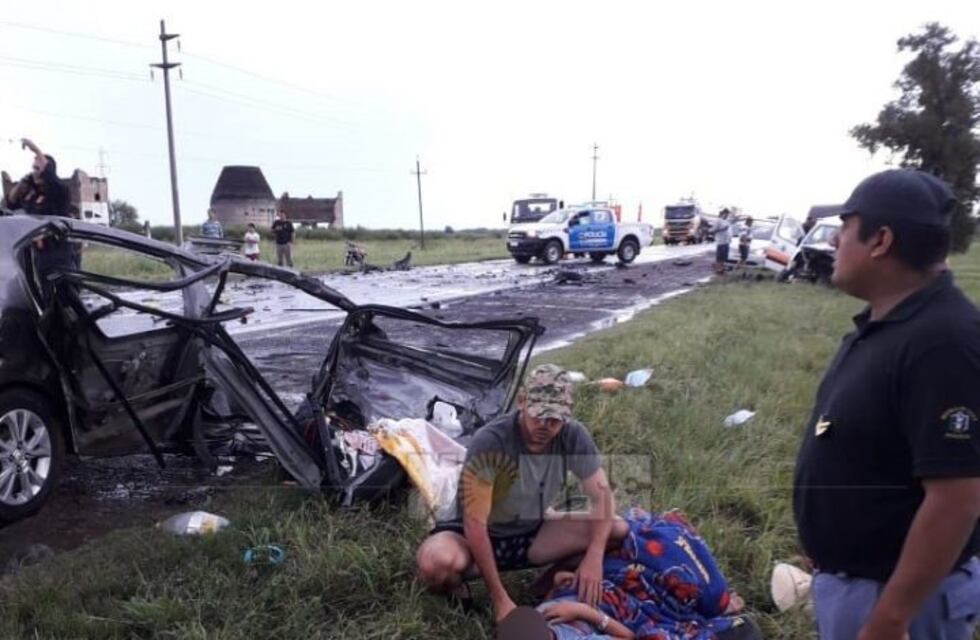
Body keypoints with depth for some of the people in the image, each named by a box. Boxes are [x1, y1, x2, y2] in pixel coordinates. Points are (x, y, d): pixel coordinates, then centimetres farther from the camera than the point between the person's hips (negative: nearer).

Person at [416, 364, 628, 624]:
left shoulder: (573, 436, -16)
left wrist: (594, 558, -28)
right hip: (480, 536, -4)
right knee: (437, 562, -38)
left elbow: (601, 495, -11)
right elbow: (475, 523, -30)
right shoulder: (490, 442, -31)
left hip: (531, 534, 4)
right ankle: (453, 592, -2)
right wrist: (500, 599, -31)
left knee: (618, 530, -13)